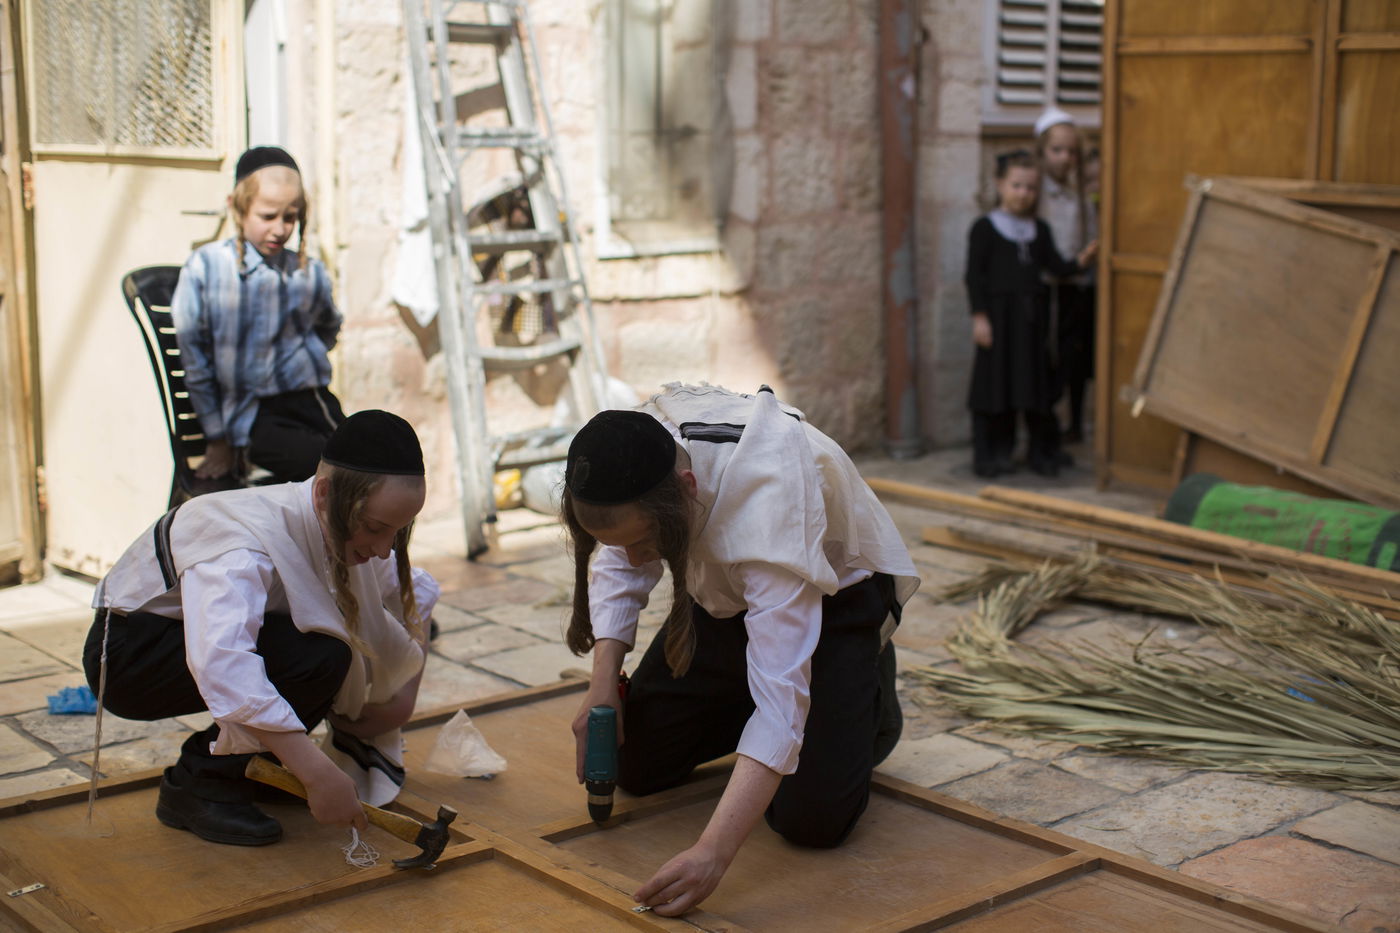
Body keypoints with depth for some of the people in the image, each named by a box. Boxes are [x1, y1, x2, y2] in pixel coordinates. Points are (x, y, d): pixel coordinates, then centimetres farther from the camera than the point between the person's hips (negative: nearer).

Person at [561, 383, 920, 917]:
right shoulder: (635, 450, -26)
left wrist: (713, 852, -53)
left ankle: (870, 700, 13)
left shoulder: (765, 507, -44)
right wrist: (603, 683, -17)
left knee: (810, 818, -16)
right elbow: (620, 568, -4)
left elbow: (780, 697, -46)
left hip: (835, 591, -6)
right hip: (727, 592, 6)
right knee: (635, 766, 0)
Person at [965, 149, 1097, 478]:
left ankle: (1042, 452, 17)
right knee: (996, 384, -1)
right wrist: (979, 316, -12)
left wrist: (1079, 262, -13)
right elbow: (975, 274, -6)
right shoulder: (985, 227, -3)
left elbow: (1054, 266, 5)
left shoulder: (1039, 230, 12)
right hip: (999, 316, -4)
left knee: (1037, 384, 7)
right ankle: (993, 454, 9)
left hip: (1033, 317, 4)